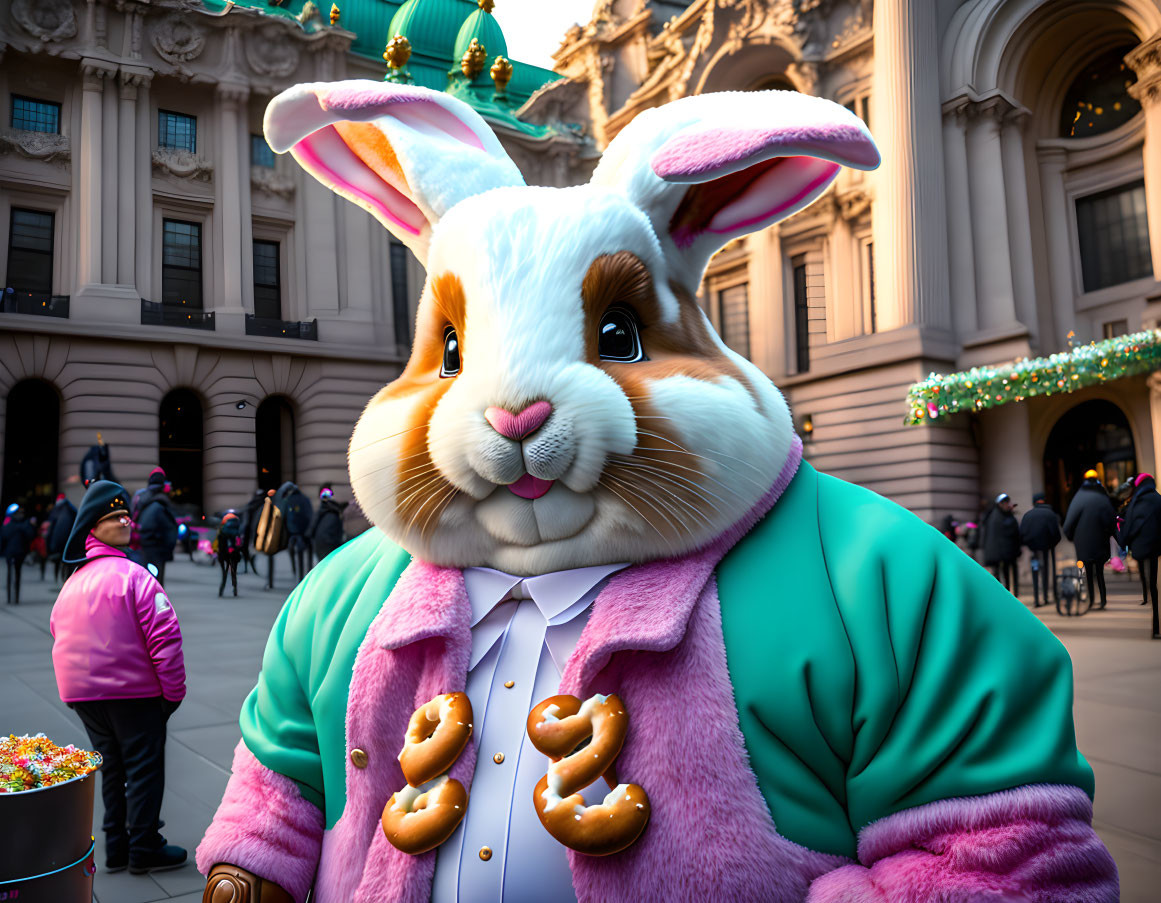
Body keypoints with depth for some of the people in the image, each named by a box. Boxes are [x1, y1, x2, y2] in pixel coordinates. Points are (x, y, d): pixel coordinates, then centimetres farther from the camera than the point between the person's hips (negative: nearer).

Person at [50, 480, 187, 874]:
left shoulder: (72, 582, 8)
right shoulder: (134, 576, -17)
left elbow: (57, 632, 16)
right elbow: (165, 638, -20)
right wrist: (173, 691, -11)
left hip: (81, 694, 7)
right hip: (133, 692, -7)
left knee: (110, 765, 19)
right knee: (143, 766, 5)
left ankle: (116, 845, 26)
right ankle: (144, 848, 12)